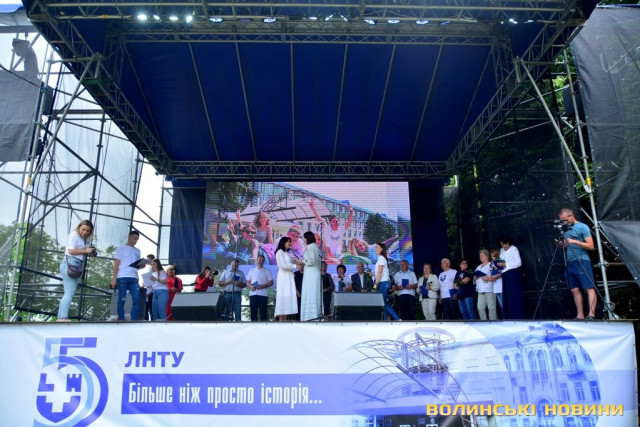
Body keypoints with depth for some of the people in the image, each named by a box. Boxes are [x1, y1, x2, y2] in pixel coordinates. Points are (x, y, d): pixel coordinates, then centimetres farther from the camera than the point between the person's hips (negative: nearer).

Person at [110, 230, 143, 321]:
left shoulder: (137, 251, 20)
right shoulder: (121, 248, 6)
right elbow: (116, 264, 1)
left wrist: (142, 265, -2)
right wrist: (114, 278, -7)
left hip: (134, 278, 4)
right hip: (122, 277, -4)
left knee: (136, 299, -6)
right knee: (122, 300, -1)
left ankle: (133, 321, -3)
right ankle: (121, 321, 4)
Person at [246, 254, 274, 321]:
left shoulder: (267, 271, 12)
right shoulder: (251, 270, 18)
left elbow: (271, 282, 5)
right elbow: (247, 282, 14)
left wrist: (263, 286, -12)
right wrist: (250, 286, -8)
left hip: (263, 294, -2)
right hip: (253, 293, 2)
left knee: (263, 312, -4)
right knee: (253, 311, 0)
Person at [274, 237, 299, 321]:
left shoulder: (287, 253, 21)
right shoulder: (280, 252, -4)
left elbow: (289, 264, 16)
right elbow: (283, 265, -13)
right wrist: (295, 266, -10)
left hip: (289, 276, 8)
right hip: (283, 276, -8)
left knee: (288, 297, 3)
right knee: (283, 296, -9)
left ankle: (285, 319, 2)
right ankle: (281, 319, -8)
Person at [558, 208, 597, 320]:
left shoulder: (582, 227, -2)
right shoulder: (565, 230, 18)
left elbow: (591, 246, -8)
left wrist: (575, 241, -17)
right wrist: (562, 244, 3)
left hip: (581, 261, -7)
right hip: (569, 263, 7)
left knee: (589, 288, -10)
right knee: (575, 290, 3)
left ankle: (591, 315, -18)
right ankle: (580, 316, 4)